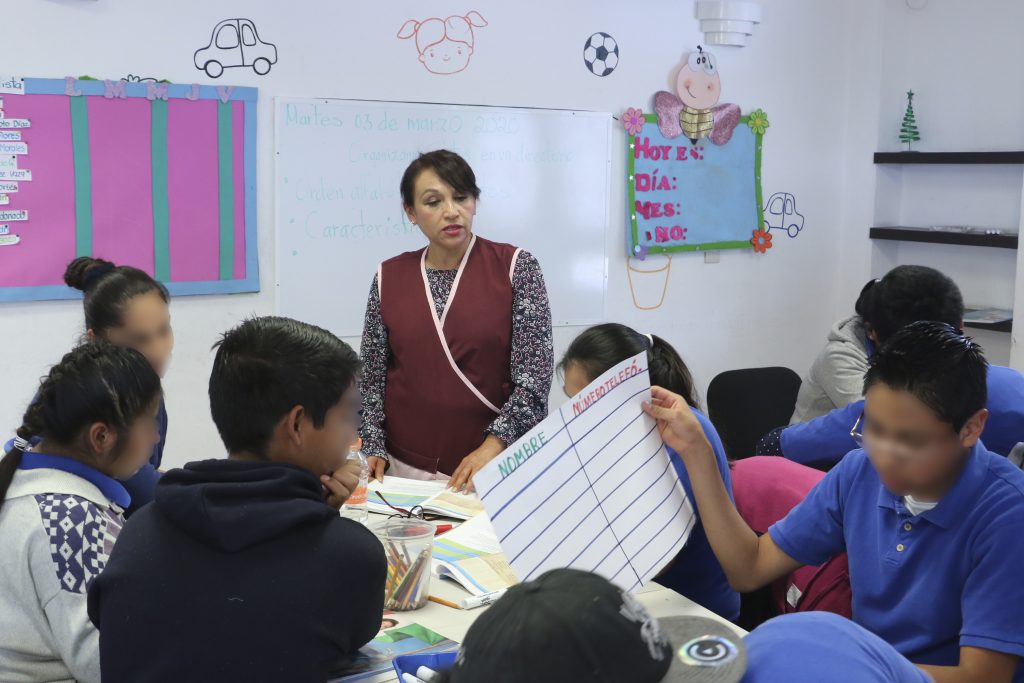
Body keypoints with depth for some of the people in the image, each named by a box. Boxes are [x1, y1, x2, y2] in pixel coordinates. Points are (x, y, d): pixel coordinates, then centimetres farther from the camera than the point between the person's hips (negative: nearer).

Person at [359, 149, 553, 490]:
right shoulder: (389, 277, 4)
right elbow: (371, 377, 6)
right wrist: (374, 449, -5)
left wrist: (492, 446, -20)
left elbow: (534, 374, -10)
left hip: (496, 468, -2)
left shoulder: (515, 267, -5)